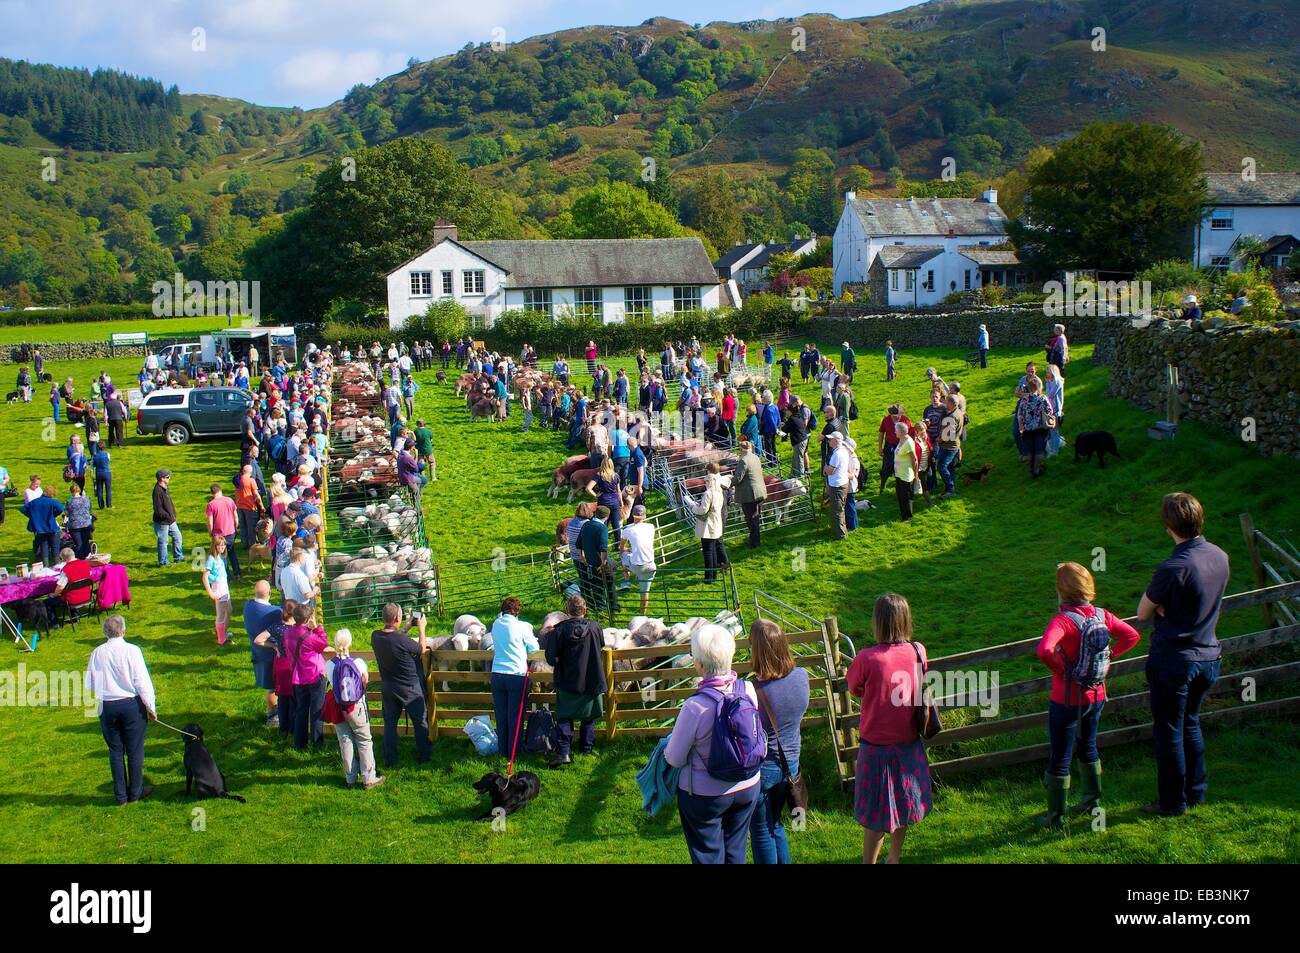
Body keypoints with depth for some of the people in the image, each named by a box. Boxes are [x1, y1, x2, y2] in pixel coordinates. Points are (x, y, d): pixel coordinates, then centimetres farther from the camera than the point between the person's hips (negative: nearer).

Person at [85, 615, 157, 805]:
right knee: (135, 750, 11)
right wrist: (151, 706, -3)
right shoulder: (132, 651, -13)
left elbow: (89, 685, 3)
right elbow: (143, 682, -11)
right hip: (131, 704, -3)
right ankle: (135, 792, 20)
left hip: (106, 706, 3)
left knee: (115, 751, 13)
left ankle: (120, 795, 19)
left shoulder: (97, 653, -4)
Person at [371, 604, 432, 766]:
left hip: (387, 687, 5)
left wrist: (408, 627, 15)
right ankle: (423, 755, 27)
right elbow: (421, 650, -9)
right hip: (410, 688, -4)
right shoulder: (402, 640, -29)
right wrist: (421, 628, 2)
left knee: (390, 723, 16)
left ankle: (390, 759, 19)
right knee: (420, 722, 15)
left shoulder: (375, 637, -12)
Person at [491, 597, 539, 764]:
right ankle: (514, 752, 9)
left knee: (500, 715, 12)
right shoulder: (522, 626, -9)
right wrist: (529, 632, 19)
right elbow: (534, 648, 1)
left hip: (497, 675, 4)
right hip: (517, 674, -4)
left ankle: (503, 750, 18)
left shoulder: (496, 625, 4)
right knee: (516, 716, 5)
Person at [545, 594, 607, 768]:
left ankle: (563, 752, -8)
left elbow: (551, 658, -14)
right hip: (592, 682, 1)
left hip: (567, 683, -1)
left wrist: (561, 663, 6)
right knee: (589, 717, 18)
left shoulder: (560, 630, -13)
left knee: (564, 718, 6)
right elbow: (602, 646, 10)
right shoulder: (595, 627, -9)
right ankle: (586, 749, 27)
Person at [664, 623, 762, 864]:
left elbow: (675, 759, -16)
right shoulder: (748, 690, -15)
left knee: (708, 856, 15)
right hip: (748, 789, 5)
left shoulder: (695, 706, -30)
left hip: (705, 795, -4)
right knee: (736, 853, 23)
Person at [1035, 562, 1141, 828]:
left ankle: (1055, 817, 15)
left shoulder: (1063, 619, -24)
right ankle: (1093, 801, 40)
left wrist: (1059, 668, -20)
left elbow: (1045, 650, -39)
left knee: (1059, 758, 6)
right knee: (1088, 748, 27)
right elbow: (1131, 636, 4)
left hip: (1067, 700, -6)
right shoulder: (1101, 615, -5)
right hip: (1096, 696, 6)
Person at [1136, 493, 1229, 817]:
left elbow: (1142, 613, -13)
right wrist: (1167, 611, -4)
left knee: (1169, 732, 8)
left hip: (1173, 659, -7)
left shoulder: (1173, 568, -26)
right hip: (1208, 655, 7)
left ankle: (1172, 802, 19)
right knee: (1190, 723, 23)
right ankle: (1196, 791, 33)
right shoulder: (1220, 557, -3)